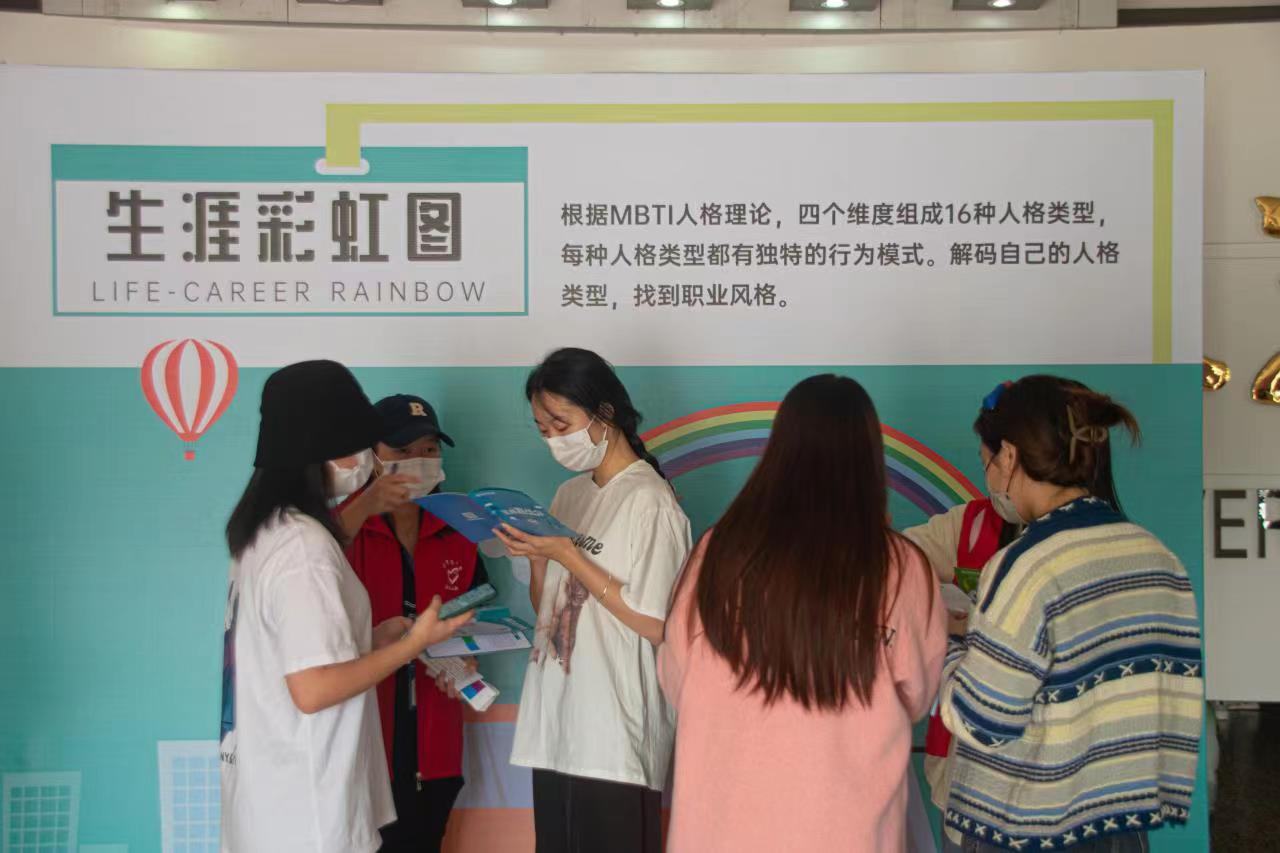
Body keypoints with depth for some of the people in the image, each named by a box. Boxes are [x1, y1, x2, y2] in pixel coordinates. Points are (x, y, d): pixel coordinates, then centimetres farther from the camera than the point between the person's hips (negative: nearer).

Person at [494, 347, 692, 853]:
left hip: (615, 737, -7)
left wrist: (567, 555, -17)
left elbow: (655, 625, -16)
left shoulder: (649, 501, -12)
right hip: (556, 727, 7)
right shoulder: (568, 495, 11)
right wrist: (535, 555, -4)